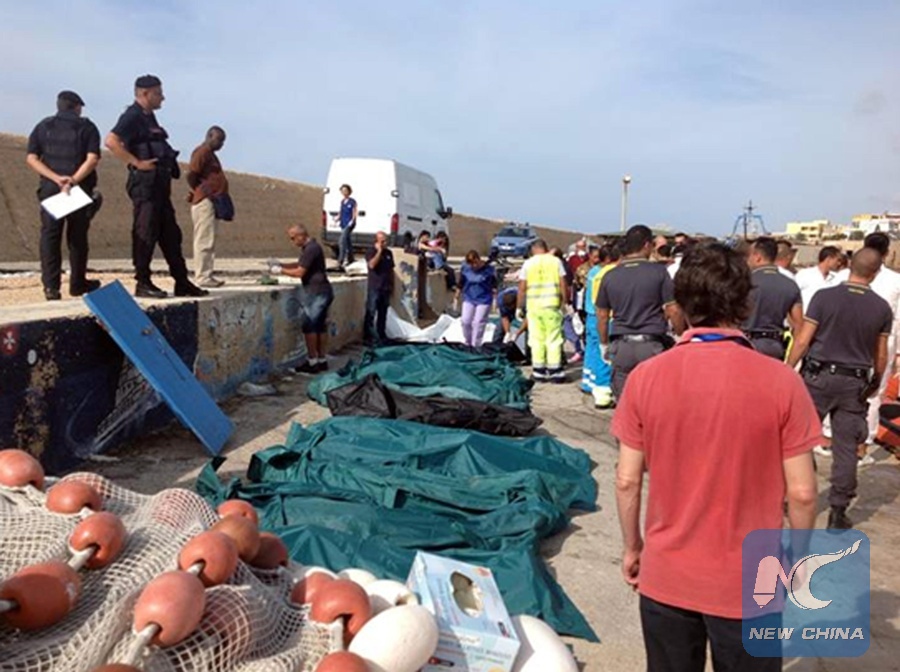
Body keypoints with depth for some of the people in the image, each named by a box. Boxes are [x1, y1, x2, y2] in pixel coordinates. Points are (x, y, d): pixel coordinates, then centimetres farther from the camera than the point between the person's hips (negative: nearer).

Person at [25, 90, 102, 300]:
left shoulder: (43, 126, 11)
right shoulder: (86, 127, 3)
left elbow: (31, 158, 0)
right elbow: (92, 158, -13)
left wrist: (56, 178, -10)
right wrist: (73, 180, -17)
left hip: (50, 189, 2)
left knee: (50, 237, 4)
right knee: (77, 238, 9)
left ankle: (51, 286, -1)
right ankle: (77, 283, 18)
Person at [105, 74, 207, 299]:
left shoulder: (149, 117, 20)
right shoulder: (132, 116, -8)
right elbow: (111, 141, -21)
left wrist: (168, 169, 17)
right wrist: (136, 163, -20)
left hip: (159, 183, 10)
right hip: (144, 182, -10)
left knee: (170, 234, 10)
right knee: (145, 233, -7)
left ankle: (182, 283, 15)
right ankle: (143, 284, -1)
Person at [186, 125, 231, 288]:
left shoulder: (210, 154, 21)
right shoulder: (202, 152, -9)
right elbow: (191, 175, -17)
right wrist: (201, 192, -10)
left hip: (212, 203, 10)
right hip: (204, 202, -10)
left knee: (209, 241, 11)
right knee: (204, 241, -9)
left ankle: (207, 275, 15)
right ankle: (202, 276, -8)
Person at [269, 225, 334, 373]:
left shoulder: (311, 249, -17)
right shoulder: (310, 247, 14)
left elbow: (299, 272, -17)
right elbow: (300, 265, 23)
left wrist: (280, 270, -5)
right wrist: (281, 264, 13)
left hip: (316, 292, -10)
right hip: (321, 291, 10)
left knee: (308, 325, -6)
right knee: (320, 326, 11)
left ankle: (312, 362, -3)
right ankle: (322, 360, 15)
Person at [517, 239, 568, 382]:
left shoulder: (528, 264, 4)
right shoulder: (555, 261, 3)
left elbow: (522, 288, 2)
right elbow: (563, 285, -1)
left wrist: (519, 307, 9)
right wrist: (564, 303, 8)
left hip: (533, 306, 1)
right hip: (552, 305, -1)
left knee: (536, 340, 8)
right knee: (554, 339, 5)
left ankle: (539, 372, 11)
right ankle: (554, 371, 5)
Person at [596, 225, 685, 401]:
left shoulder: (610, 277, 6)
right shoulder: (659, 272, -4)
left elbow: (602, 315, 11)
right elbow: (673, 311, -6)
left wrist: (604, 344, 22)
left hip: (621, 346, 3)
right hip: (652, 345, -3)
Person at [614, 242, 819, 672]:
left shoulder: (645, 377, -12)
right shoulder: (781, 382, -15)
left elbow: (627, 480, -6)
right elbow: (801, 492, -10)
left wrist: (632, 547, 10)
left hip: (666, 576, 1)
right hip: (749, 583, -1)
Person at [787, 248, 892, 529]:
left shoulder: (825, 296, -8)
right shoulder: (882, 308, 0)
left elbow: (803, 340, -10)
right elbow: (881, 355, 6)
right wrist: (876, 382, 22)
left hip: (818, 377, -1)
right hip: (855, 383, 2)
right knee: (846, 448, 7)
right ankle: (838, 511, 13)